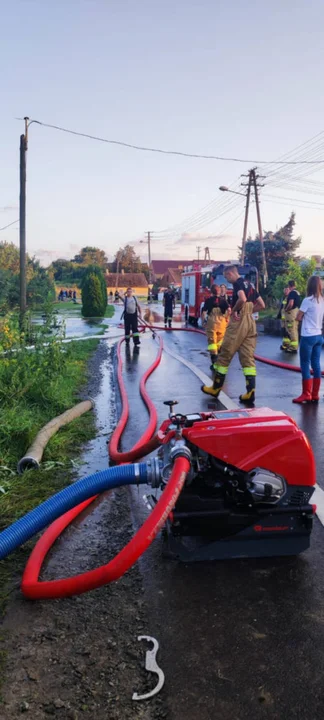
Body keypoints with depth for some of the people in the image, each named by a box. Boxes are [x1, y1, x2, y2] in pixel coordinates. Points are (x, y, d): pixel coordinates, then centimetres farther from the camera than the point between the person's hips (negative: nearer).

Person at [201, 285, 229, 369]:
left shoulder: (208, 300, 0)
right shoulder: (223, 300, 3)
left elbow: (204, 312, -6)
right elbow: (228, 310, -8)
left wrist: (203, 320, 8)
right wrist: (227, 318, 7)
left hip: (211, 322, -2)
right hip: (222, 322, 2)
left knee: (212, 341, -1)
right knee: (220, 340, 23)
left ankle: (214, 362, -8)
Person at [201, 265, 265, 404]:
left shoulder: (237, 283, -8)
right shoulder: (249, 285, 18)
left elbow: (242, 299, -28)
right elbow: (261, 304, 21)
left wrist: (234, 310, -12)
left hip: (238, 322, -8)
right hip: (250, 322, 8)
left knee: (225, 355, 4)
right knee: (248, 358, 4)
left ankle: (216, 388, 14)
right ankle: (250, 392, -4)